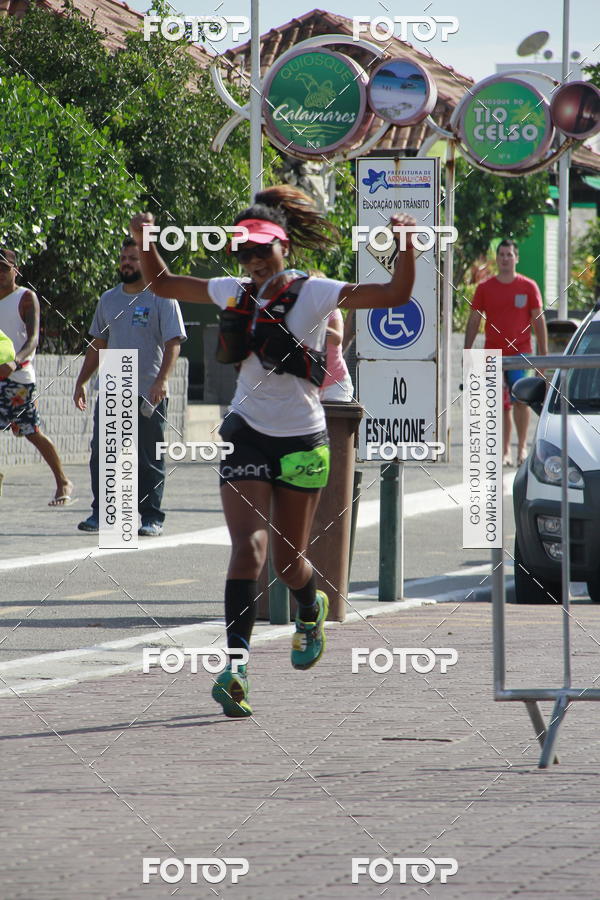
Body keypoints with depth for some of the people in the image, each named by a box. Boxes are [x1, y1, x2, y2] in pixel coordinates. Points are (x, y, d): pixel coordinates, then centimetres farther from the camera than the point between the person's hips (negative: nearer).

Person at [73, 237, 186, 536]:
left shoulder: (161, 298, -4)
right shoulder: (109, 299, 14)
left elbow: (173, 342, -11)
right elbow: (98, 344, 22)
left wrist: (162, 379, -24)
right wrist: (81, 382, 17)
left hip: (149, 394, -5)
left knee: (149, 459, -1)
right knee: (101, 454, 1)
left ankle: (152, 517, 5)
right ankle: (100, 513, 8)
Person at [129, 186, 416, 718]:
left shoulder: (315, 294, -7)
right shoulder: (233, 293, 4)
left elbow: (397, 295, -15)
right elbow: (162, 284, 17)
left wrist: (406, 247, -31)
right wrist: (145, 240, 1)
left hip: (302, 442, -1)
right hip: (247, 435, 2)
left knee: (289, 559, 10)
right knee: (249, 545, -17)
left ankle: (311, 610, 47)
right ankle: (235, 665, -25)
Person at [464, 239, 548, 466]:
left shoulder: (528, 287, 3)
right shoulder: (485, 288, 7)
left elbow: (538, 320, 5)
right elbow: (474, 321, 10)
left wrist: (543, 352, 1)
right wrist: (467, 352, 3)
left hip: (520, 352, -2)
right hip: (493, 353, 2)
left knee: (520, 398, -17)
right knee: (501, 405, 3)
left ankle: (522, 446, -6)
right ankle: (505, 451, 11)